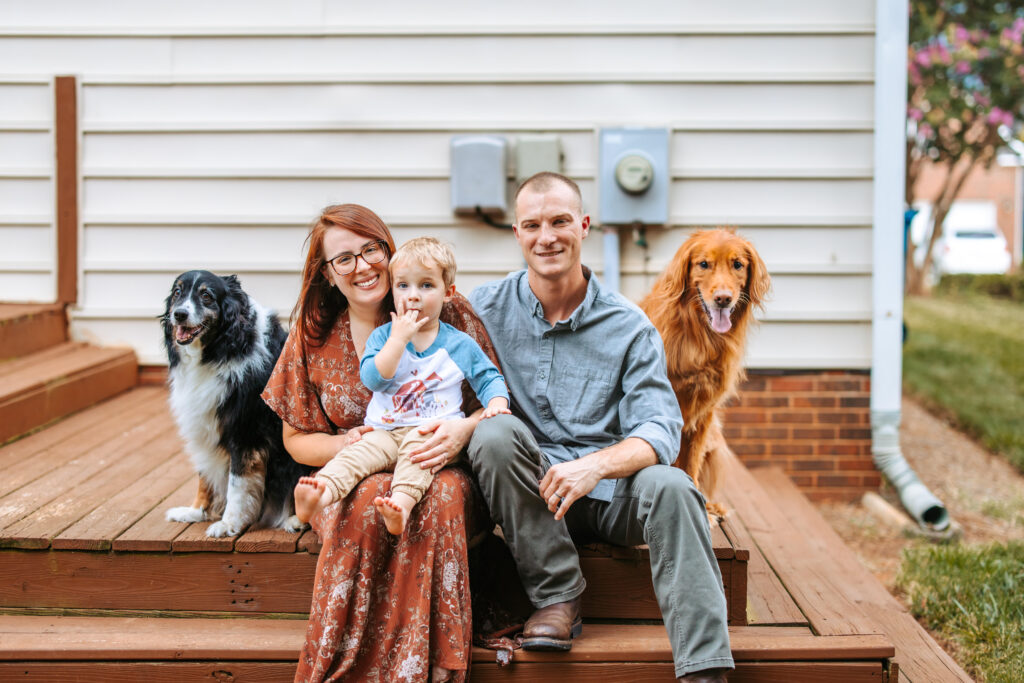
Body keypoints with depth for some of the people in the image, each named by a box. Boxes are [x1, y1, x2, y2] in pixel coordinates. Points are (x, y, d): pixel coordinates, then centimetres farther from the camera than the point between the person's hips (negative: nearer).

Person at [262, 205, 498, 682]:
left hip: (435, 463, -1)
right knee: (369, 499, -36)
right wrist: (345, 445, -11)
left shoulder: (449, 313, 0)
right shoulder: (313, 333, 7)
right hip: (353, 477, 1)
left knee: (442, 494, -37)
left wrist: (465, 429, -21)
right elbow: (297, 438, 12)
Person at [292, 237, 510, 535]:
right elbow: (372, 378, -5)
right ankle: (323, 492, -53)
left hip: (434, 432, -2)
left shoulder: (461, 344, 11)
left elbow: (488, 379, 18)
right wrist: (399, 338, -10)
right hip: (385, 430, 2)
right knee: (359, 452, -28)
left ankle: (402, 502, -59)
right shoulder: (383, 336, 11)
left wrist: (497, 403, -4)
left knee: (417, 444, -36)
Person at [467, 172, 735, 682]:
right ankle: (557, 597, -18)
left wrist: (597, 465, -29)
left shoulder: (629, 328, 1)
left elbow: (660, 430, -9)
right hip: (527, 495, 0)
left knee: (668, 486, -31)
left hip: (608, 494, 0)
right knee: (496, 433, -29)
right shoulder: (487, 309, 4)